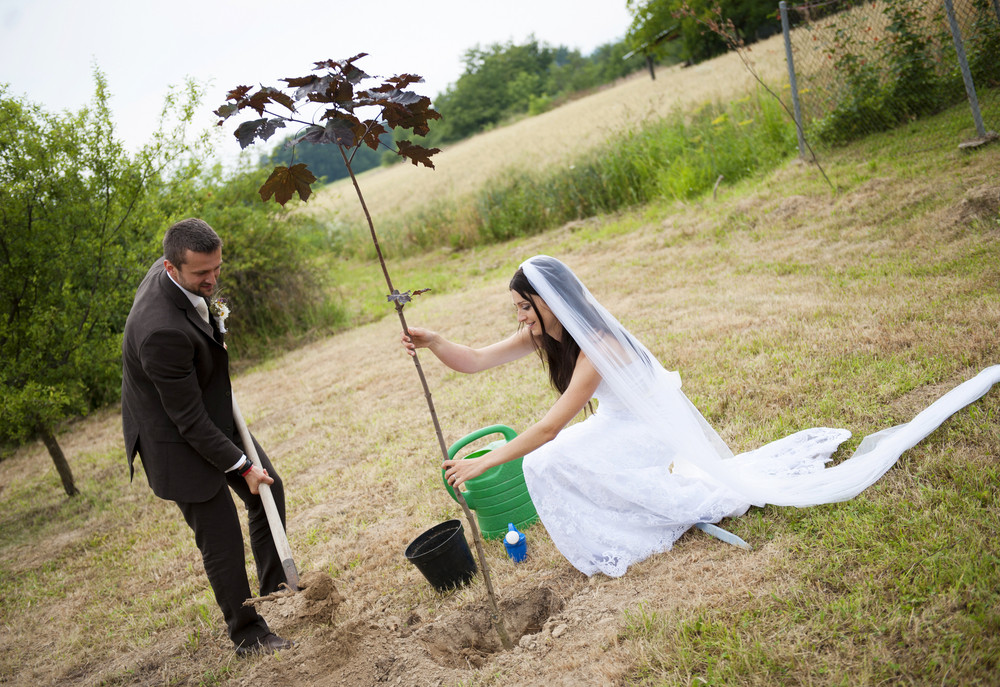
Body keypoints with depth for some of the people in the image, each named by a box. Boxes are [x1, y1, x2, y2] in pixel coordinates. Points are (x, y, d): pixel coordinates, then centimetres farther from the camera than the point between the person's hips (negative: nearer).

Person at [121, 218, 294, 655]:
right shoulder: (161, 331, -37)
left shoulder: (168, 274, -11)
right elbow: (189, 421, -29)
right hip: (176, 439, -9)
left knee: (269, 488, 15)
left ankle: (275, 587, 33)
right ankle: (247, 634, 20)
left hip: (212, 412, 9)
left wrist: (213, 332, 10)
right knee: (221, 537, 1)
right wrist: (242, 467, -21)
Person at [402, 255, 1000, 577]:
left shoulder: (598, 346, -33)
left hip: (660, 443, -8)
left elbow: (550, 427, -32)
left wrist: (481, 463, -30)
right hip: (631, 438, 8)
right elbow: (473, 361, -8)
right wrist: (433, 342, -26)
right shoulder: (543, 335, -8)